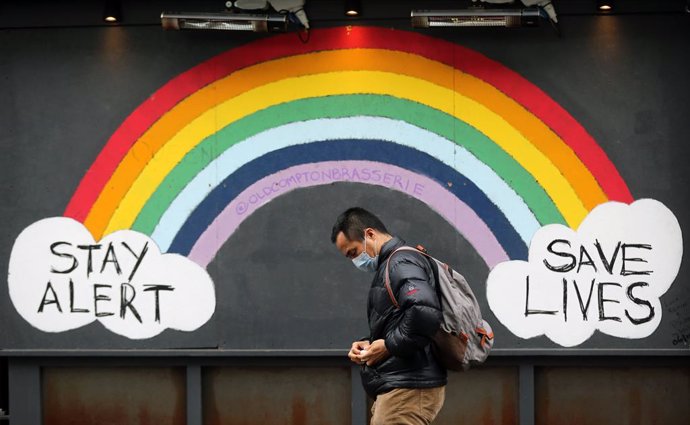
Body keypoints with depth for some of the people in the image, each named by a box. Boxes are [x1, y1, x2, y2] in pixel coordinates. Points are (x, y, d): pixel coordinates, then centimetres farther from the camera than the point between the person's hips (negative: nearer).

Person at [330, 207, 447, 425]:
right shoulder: (390, 264, 21)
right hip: (400, 388, 10)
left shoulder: (401, 262, -11)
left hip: (408, 390, -10)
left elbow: (425, 313, -28)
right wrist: (367, 344, 10)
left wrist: (388, 346, -16)